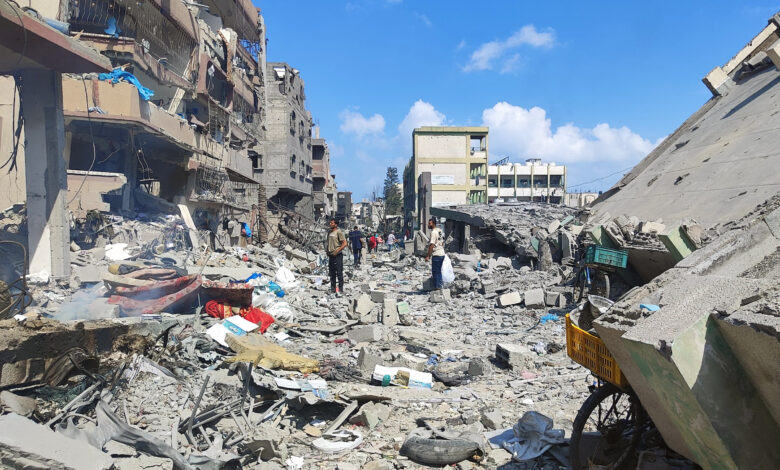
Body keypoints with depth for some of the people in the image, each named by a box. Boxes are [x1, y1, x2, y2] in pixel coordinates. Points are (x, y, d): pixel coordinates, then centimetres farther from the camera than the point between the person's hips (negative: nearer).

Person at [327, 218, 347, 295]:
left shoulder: (339, 232, -10)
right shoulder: (330, 233, 14)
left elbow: (345, 243, -15)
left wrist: (337, 251, -18)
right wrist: (328, 251, 12)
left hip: (337, 255, -8)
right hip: (331, 255, 8)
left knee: (339, 273, -3)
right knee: (332, 273, 12)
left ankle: (340, 289, 4)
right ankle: (333, 289, 20)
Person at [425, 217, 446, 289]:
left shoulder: (433, 232, -14)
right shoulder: (440, 230, 13)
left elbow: (432, 245, -20)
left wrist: (428, 256, -19)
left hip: (436, 254, -9)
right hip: (442, 254, 9)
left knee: (435, 272, -1)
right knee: (438, 271, 18)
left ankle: (438, 286, 1)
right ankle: (441, 285, 23)